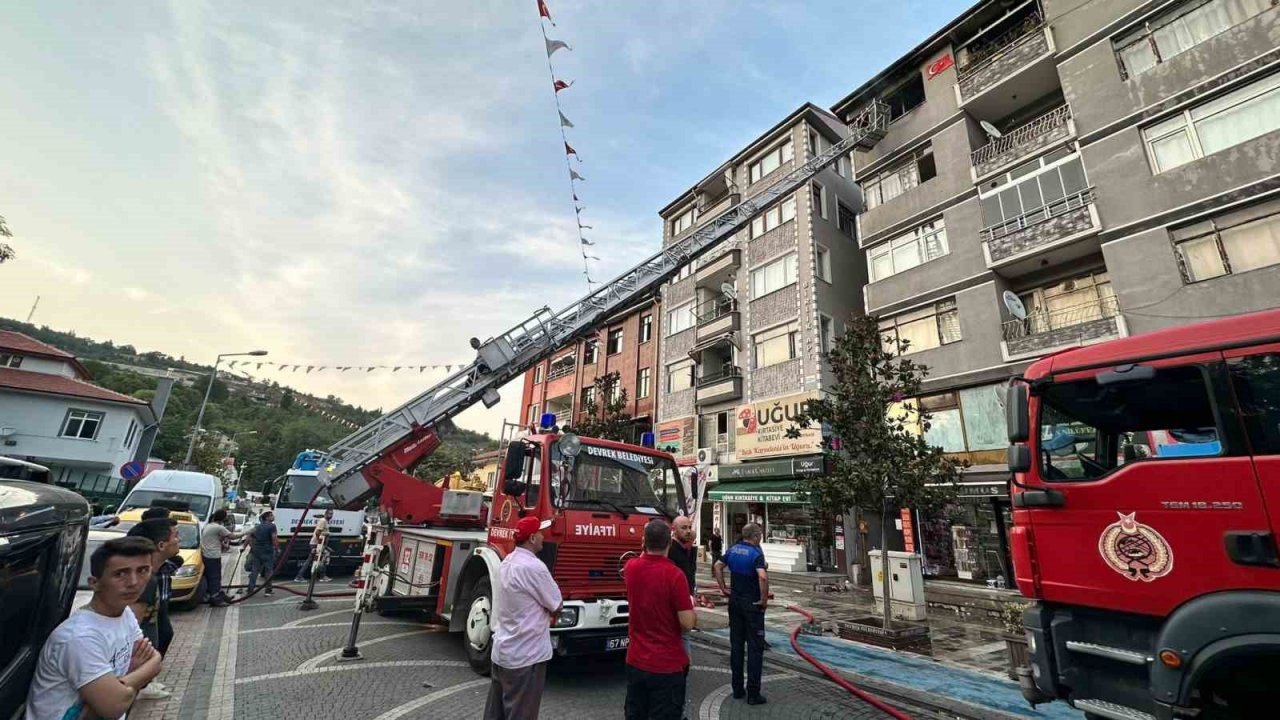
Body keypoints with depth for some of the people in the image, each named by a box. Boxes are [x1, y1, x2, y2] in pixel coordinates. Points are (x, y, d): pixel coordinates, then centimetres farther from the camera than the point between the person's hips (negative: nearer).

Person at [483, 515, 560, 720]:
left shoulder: (507, 562, 4)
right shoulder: (534, 567, -24)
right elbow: (557, 606, -14)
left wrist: (543, 614, 3)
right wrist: (550, 613, 5)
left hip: (502, 650, 9)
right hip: (525, 655, -9)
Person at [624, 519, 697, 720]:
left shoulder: (631, 568, -3)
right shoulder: (674, 574, -21)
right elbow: (688, 623, -18)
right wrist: (691, 604, 1)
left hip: (635, 661, 6)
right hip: (668, 665, -5)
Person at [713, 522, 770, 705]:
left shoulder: (732, 550, 3)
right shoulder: (756, 553, -17)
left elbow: (717, 567, 11)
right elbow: (762, 577, -31)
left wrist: (723, 589, 11)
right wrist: (764, 599, -19)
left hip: (735, 601, 6)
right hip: (752, 604, -6)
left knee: (736, 645, 13)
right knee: (755, 647, 4)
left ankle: (737, 689, 21)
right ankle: (753, 693, 8)